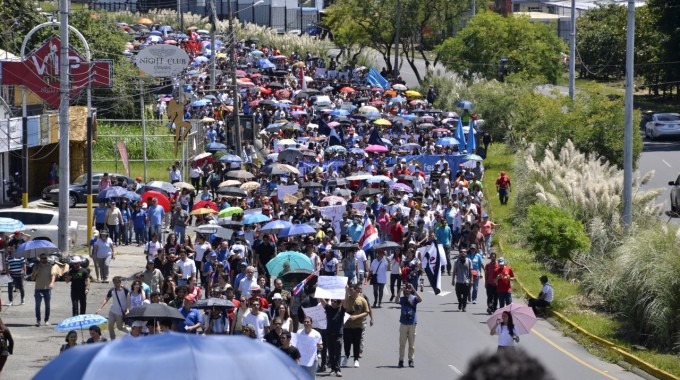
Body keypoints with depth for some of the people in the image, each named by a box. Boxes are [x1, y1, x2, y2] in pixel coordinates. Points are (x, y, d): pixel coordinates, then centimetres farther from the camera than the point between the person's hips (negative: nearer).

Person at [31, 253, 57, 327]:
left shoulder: (51, 266, 1)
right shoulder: (36, 266, 7)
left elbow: (53, 274, -13)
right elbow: (32, 278, 6)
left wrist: (52, 282, -32)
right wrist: (35, 271, -12)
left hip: (47, 288, -1)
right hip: (38, 288, 1)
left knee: (47, 305, 6)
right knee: (37, 305, -7)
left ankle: (47, 320, 16)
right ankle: (38, 320, -3)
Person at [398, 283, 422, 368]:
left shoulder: (414, 298, 0)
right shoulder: (402, 299, 2)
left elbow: (420, 300, -21)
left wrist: (413, 289, -24)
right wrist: (400, 290, -25)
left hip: (412, 323, 0)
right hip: (403, 323, 0)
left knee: (412, 344, 6)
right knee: (402, 343, 1)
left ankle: (411, 360, 15)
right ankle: (401, 360, 5)